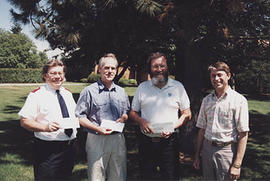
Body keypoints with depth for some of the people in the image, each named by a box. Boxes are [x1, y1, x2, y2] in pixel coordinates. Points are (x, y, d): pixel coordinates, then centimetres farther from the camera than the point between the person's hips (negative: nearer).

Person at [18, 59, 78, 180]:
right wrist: (45, 127, -28)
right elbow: (24, 121, -12)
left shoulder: (68, 94, 13)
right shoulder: (36, 95, -7)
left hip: (70, 147, 6)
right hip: (48, 151, -6)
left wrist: (77, 122, 1)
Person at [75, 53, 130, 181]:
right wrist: (98, 129, -16)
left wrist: (123, 118, -3)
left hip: (118, 139, 4)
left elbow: (127, 113, 21)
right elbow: (80, 117, -5)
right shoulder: (89, 91, -2)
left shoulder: (121, 92, 13)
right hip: (97, 139, -4)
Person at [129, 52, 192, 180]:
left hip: (169, 142, -1)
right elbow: (132, 113, 12)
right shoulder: (142, 87, 8)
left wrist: (173, 126, -10)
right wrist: (141, 121, -9)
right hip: (146, 142, 2)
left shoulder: (178, 86, 4)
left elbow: (187, 114, 5)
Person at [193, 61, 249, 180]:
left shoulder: (239, 100, -7)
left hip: (227, 150, -4)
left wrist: (237, 164, -14)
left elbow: (243, 134, -10)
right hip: (207, 149, 5)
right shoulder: (207, 100, 9)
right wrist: (197, 155, 11)